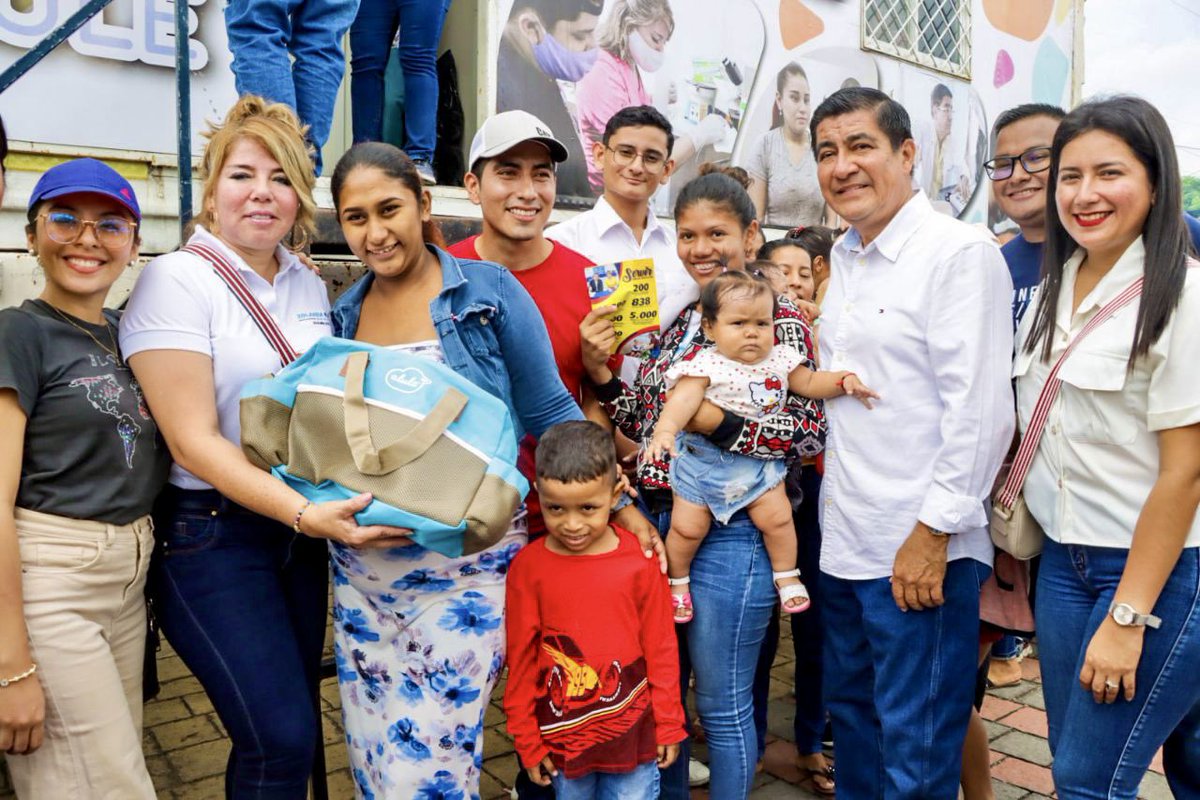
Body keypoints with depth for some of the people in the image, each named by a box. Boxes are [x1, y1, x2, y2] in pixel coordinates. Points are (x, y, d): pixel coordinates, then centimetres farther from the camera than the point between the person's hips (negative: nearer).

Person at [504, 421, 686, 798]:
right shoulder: (527, 567, -11)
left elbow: (661, 649, -3)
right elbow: (521, 657, -3)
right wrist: (526, 739, 2)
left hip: (633, 731, -1)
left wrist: (668, 724, 3)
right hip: (563, 735, 1)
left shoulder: (639, 561, -12)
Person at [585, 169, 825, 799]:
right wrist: (599, 371, -2)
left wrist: (715, 420, -23)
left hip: (730, 530, -6)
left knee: (721, 703, 7)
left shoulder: (779, 319, -8)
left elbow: (811, 432, -15)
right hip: (655, 519, 7)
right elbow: (642, 424, 12)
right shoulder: (673, 321, 11)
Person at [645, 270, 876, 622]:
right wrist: (665, 428, -49)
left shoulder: (780, 359, 0)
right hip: (703, 460, -3)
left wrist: (844, 380, -6)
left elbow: (809, 383, 11)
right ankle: (677, 580, 25)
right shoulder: (705, 365, -17)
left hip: (759, 461, 4)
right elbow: (683, 398, -30)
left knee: (776, 516, -4)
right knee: (688, 526, -1)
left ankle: (786, 574, 21)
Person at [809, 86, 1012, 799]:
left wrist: (933, 532, -18)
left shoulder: (961, 252, -12)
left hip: (922, 551, -7)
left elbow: (981, 411, -17)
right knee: (854, 720, 21)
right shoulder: (844, 258, 12)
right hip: (844, 542, 8)